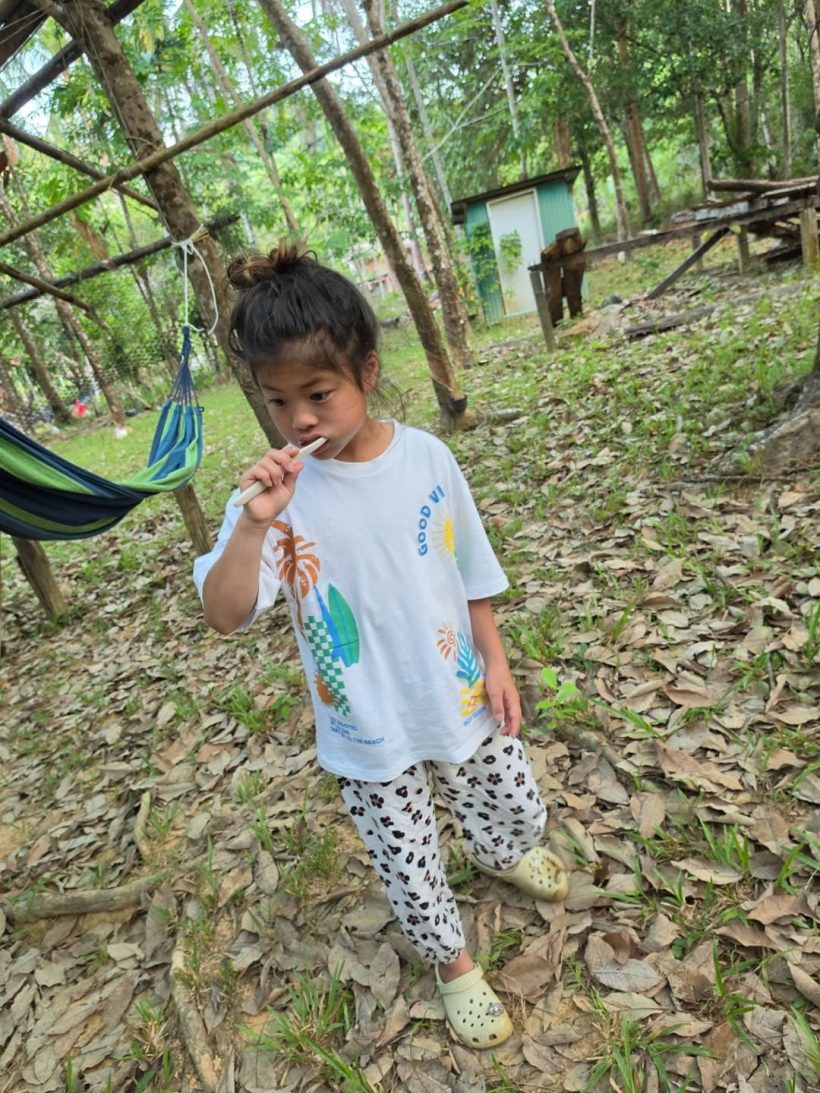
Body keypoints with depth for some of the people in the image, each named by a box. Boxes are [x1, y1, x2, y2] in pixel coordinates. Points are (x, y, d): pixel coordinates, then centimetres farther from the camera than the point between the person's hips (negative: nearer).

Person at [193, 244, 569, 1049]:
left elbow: (470, 573, -1)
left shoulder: (425, 457, -12)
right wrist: (255, 521, -37)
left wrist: (495, 661, 2)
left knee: (518, 816, 24)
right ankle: (453, 966, 50)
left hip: (460, 701, 2)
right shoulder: (280, 495, -17)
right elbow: (224, 614, -23)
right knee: (410, 872, 16)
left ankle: (499, 854, 63)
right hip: (371, 737, -1)